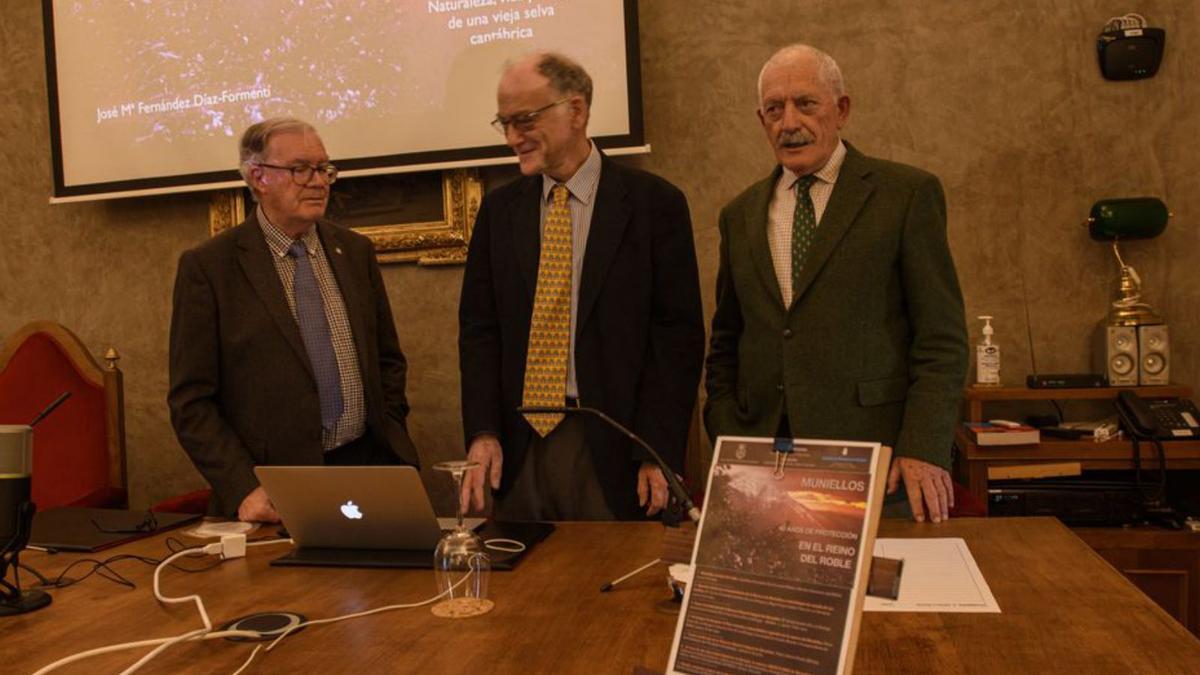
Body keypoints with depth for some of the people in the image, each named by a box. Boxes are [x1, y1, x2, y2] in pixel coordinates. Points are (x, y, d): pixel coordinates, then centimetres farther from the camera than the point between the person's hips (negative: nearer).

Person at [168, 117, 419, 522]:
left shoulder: (355, 251, 9)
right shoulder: (207, 266, -4)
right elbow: (191, 401, -5)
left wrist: (390, 440, 5)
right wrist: (243, 489, -14)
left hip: (369, 471, 4)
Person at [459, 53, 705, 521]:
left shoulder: (654, 204, -3)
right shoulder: (498, 210, 9)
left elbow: (679, 335, -5)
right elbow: (479, 328, 7)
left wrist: (658, 453, -11)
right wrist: (482, 433, -5)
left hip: (613, 449, -3)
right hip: (518, 446, 3)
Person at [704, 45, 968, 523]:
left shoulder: (907, 193, 0)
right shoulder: (741, 215, 13)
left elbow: (942, 339, -3)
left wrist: (924, 449, -13)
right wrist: (727, 447, 4)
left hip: (874, 461, -3)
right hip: (762, 465, 4)